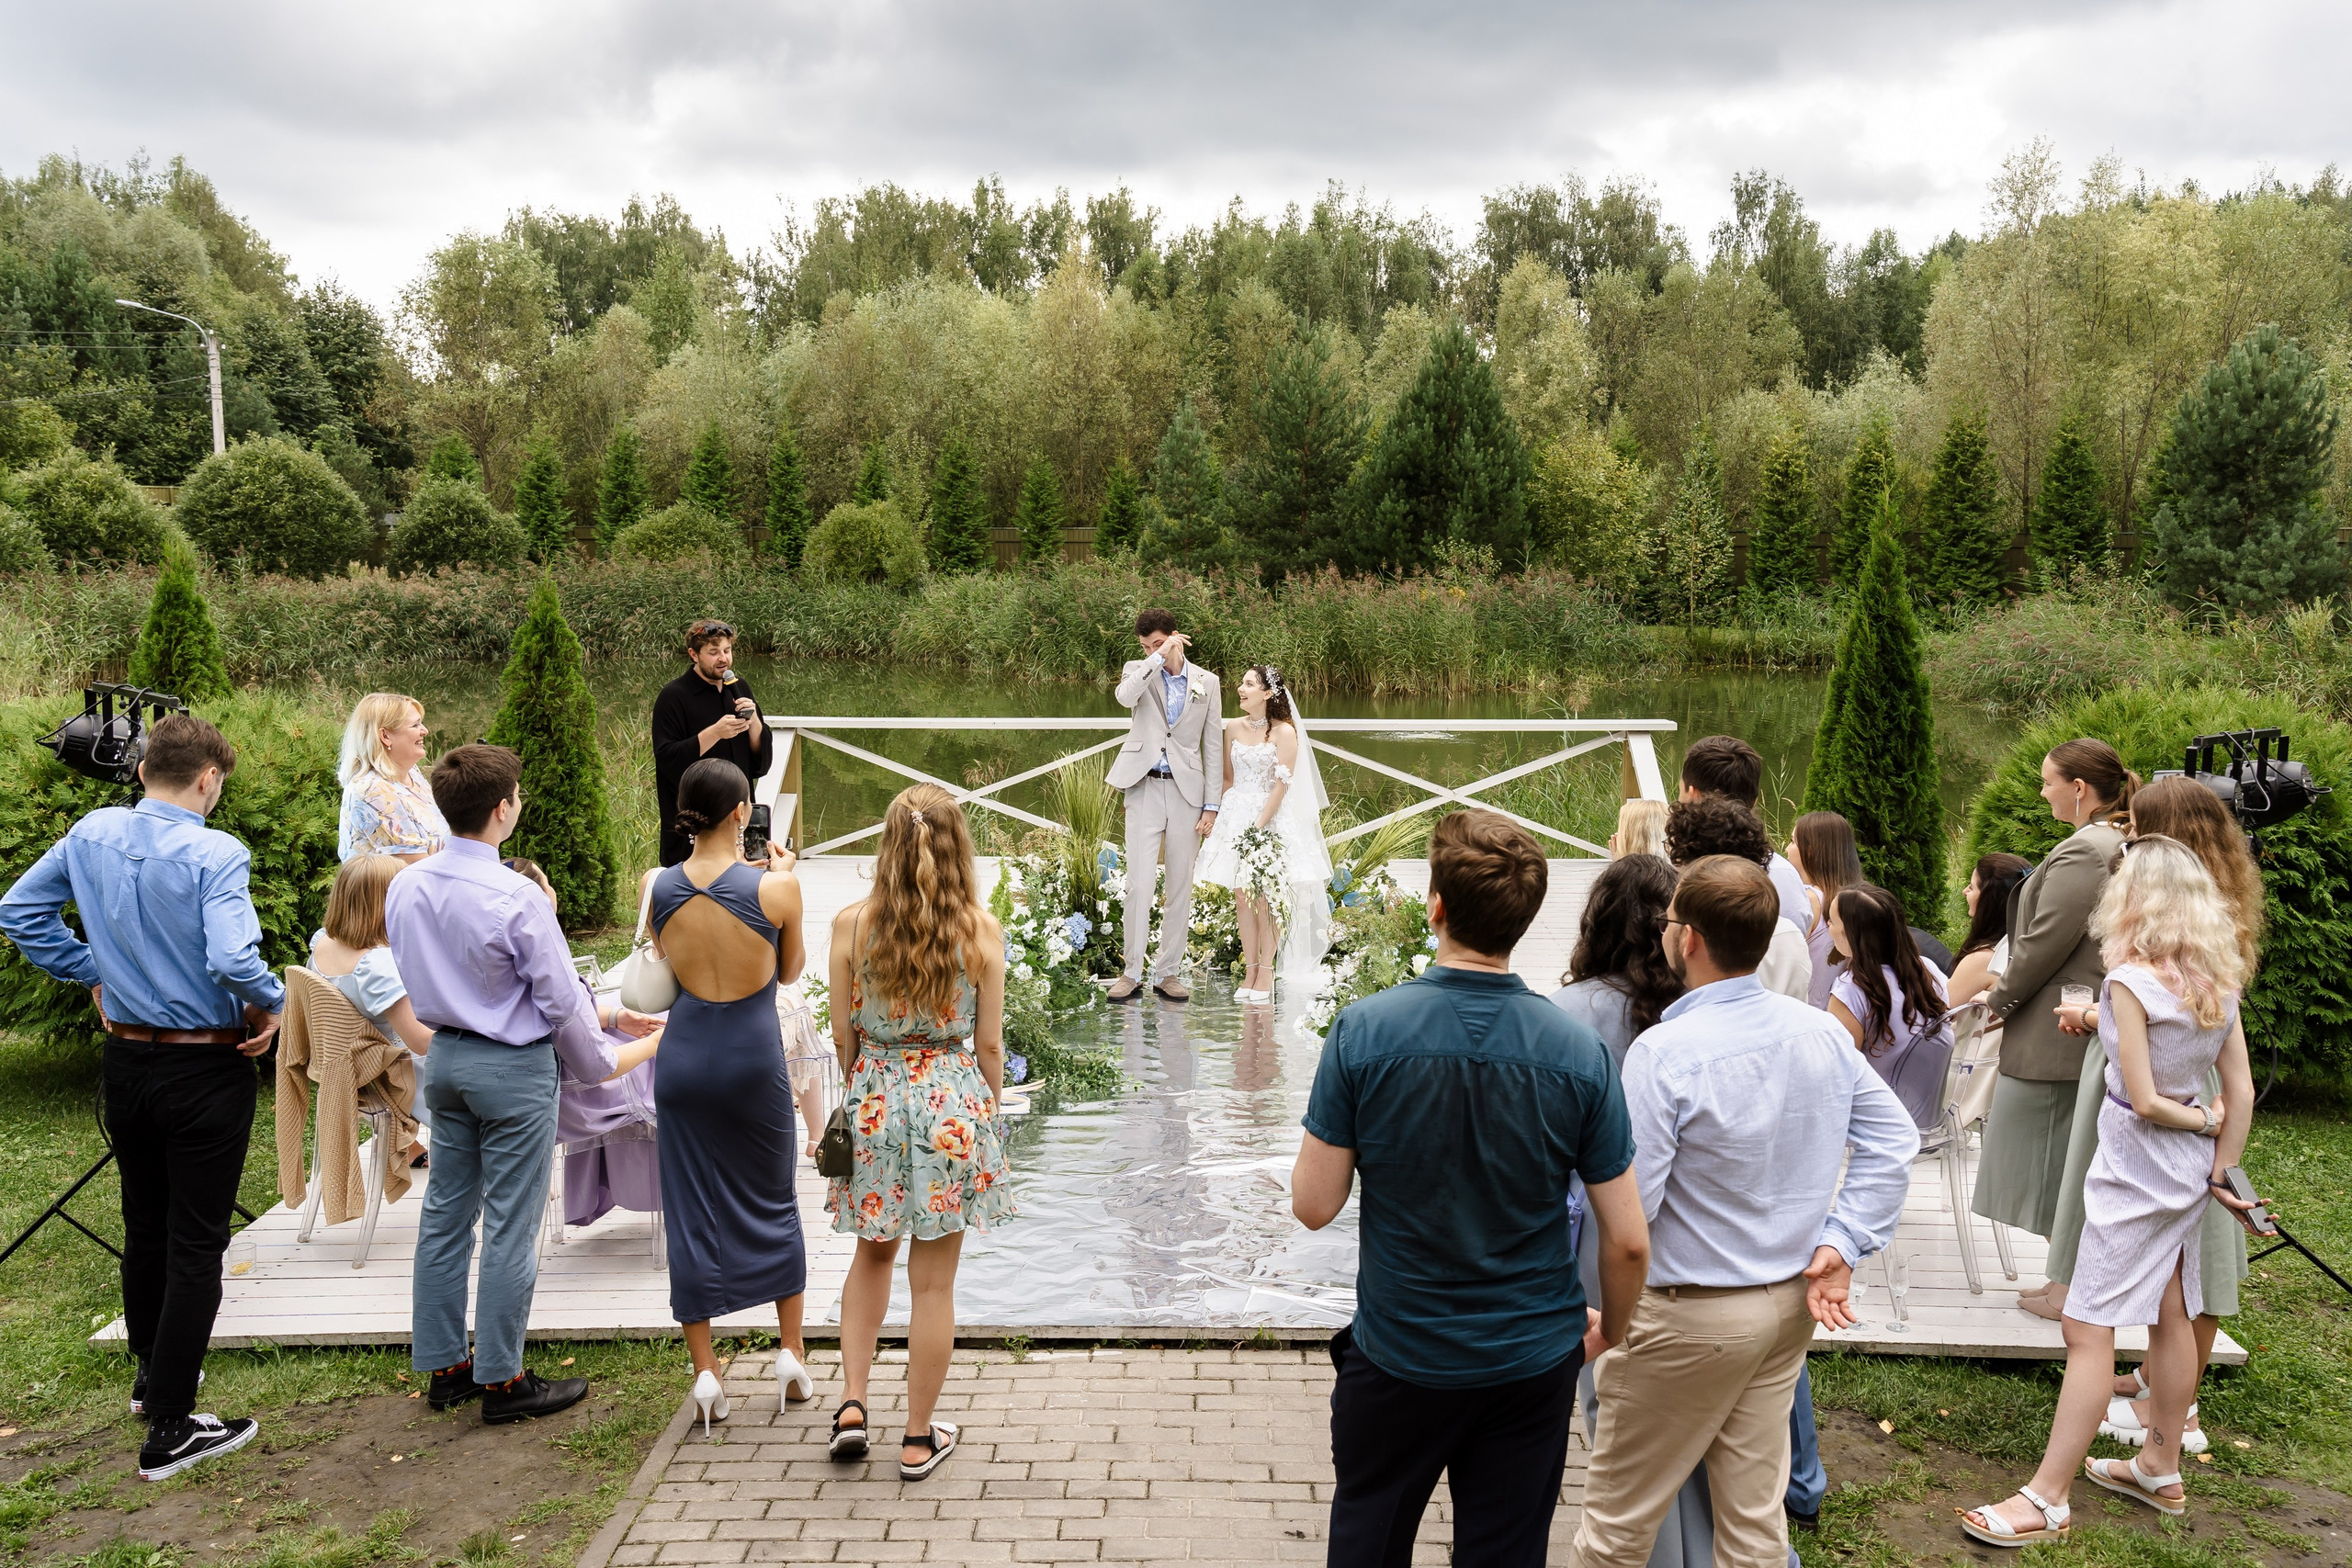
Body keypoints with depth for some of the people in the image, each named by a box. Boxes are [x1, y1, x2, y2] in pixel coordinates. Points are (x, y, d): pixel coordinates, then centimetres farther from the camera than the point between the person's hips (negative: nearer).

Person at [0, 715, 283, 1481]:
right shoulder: (214, 855, -21)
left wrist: (91, 973, 15)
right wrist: (273, 1004, -12)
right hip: (205, 1068, -6)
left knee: (143, 1225, 23)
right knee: (195, 1243, 2)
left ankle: (152, 1373, 42)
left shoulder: (92, 835, 0)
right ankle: (171, 1429, 7)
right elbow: (234, 960, -31)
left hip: (126, 1062, 7)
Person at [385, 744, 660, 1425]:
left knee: (445, 1212, 15)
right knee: (509, 1227, 3)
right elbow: (562, 1000, -15)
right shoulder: (516, 898, -22)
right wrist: (598, 1064, 1)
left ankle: (443, 1367, 27)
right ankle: (501, 1380, 13)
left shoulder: (405, 887, -1)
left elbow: (414, 981, 11)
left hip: (443, 1056, 7)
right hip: (514, 1068, -7)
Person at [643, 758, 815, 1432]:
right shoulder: (775, 887, -14)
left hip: (685, 1054, 2)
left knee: (692, 1212, 10)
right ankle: (791, 1352, 22)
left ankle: (705, 1372, 12)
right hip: (753, 1055, -2)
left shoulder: (661, 887, -6)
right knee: (773, 1203, 17)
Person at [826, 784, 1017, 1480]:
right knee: (933, 1279, 9)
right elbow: (988, 1043, -4)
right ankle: (919, 1440, 19)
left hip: (874, 1095, 2)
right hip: (954, 1096, -1)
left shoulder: (851, 923, -7)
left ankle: (852, 1403, 17)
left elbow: (843, 1035, 0)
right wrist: (990, 1110, 11)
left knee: (873, 1253, 24)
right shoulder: (980, 928, -10)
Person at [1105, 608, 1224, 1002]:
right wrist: (1159, 659, -17)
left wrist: (1211, 806, 2)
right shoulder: (1138, 671, 6)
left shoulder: (1207, 682, 7)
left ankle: (1167, 973, 14)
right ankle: (1132, 974, 2)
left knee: (1181, 888, 5)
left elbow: (1213, 747, 7)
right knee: (1138, 885, -7)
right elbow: (1125, 697, -20)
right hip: (1145, 788, -1)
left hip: (1187, 791, 1)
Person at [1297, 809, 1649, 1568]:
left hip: (1398, 1355, -1)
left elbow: (1313, 1206, -13)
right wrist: (1610, 1328, 11)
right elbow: (1628, 1242, -9)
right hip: (1534, 1357, 1)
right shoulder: (1579, 1053, -15)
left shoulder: (1362, 1032, -20)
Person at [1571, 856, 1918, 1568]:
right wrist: (1841, 1244, 2)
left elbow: (1626, 1206, -23)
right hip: (1791, 1303, 7)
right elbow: (1894, 1138, 4)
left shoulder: (1663, 1053, -24)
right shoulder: (1822, 1031, -3)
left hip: (1690, 1317, -7)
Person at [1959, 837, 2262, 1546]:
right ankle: (2160, 1469, 34)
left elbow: (2145, 1101, -19)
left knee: (2088, 1328, -5)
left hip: (2135, 1166, -8)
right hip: (2188, 1168, 8)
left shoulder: (2132, 980, -20)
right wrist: (2220, 1169, 10)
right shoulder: (2219, 981, 0)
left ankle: (2047, 1500, 0)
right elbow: (2242, 1093, 3)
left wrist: (2199, 1121, -1)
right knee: (2171, 1316, 19)